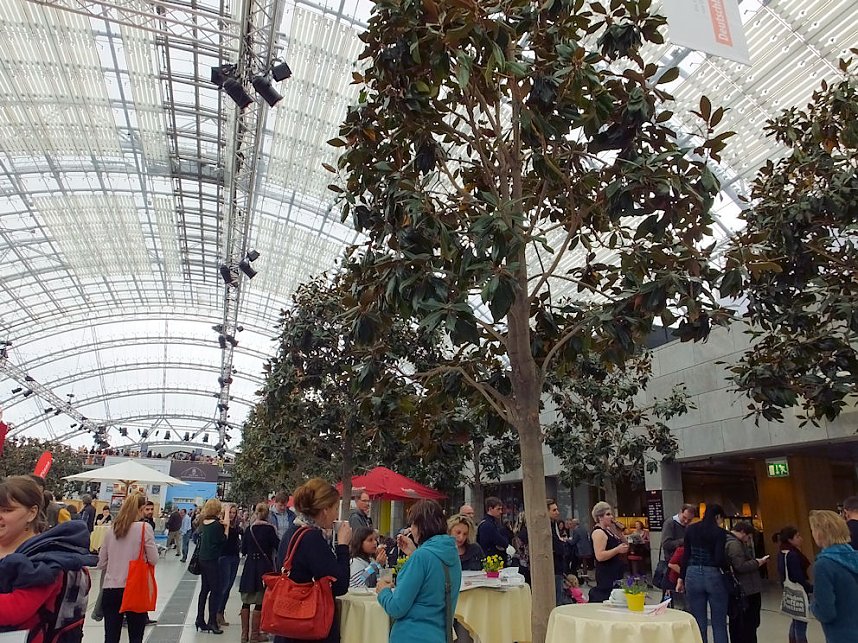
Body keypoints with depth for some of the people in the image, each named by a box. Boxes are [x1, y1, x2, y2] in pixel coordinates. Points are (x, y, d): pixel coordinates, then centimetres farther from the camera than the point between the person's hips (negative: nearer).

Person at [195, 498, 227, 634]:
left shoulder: (204, 522, 4)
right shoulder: (217, 524, -17)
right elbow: (224, 540, -10)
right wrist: (226, 526, -4)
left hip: (203, 560, 8)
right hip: (212, 561, -8)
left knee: (205, 589, 16)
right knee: (216, 590, 1)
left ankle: (200, 620, 22)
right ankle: (212, 622, 3)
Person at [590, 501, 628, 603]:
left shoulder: (608, 530, 15)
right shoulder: (598, 532, -13)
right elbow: (599, 556, -22)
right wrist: (618, 550, -24)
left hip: (615, 574, 9)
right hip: (606, 575, -9)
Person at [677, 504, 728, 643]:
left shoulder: (690, 529, 5)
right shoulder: (720, 532, -6)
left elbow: (686, 556, 4)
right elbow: (719, 559, -14)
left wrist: (681, 578, 9)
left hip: (693, 576, 3)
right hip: (714, 576, -3)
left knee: (699, 624, 10)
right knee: (719, 624, 9)